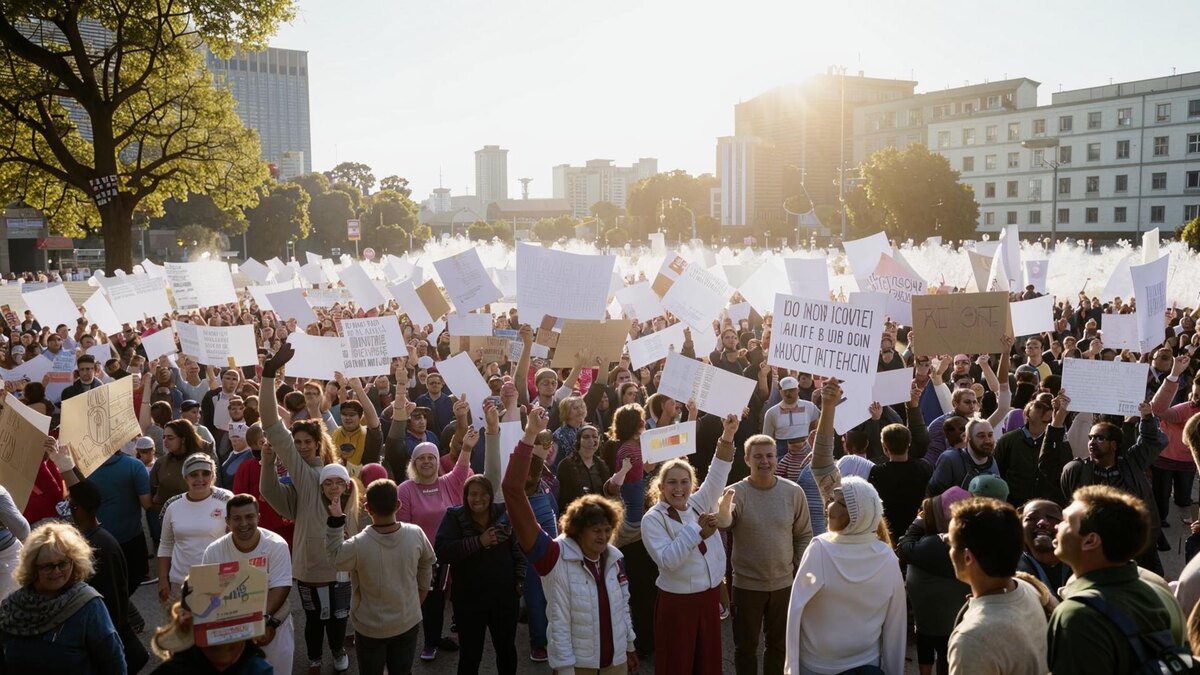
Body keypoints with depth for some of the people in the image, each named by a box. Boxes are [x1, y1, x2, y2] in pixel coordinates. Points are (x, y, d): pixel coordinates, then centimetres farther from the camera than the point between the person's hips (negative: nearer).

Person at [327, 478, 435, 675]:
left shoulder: (358, 545, -28)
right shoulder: (416, 534, -18)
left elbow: (335, 555, -5)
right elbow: (426, 570, 0)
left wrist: (335, 519, -8)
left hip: (370, 628, -2)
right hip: (408, 623, 2)